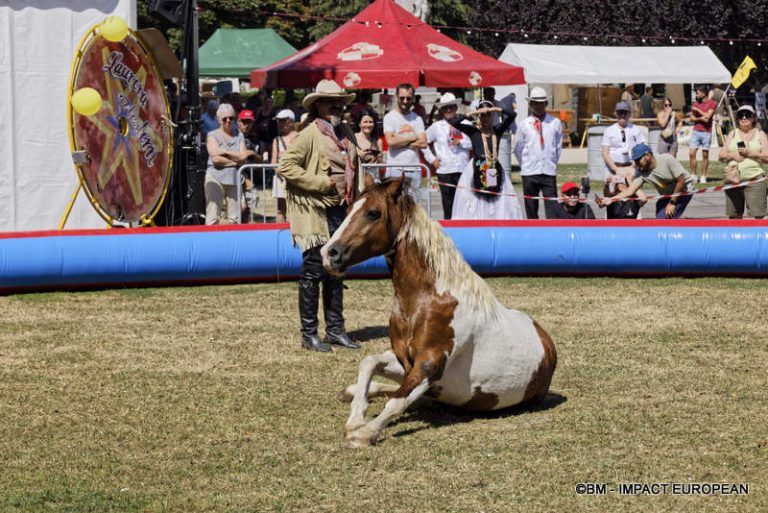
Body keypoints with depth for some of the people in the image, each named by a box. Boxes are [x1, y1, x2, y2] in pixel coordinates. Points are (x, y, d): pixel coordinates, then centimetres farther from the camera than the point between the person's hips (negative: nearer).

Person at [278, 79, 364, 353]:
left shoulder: (344, 135, 14)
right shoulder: (309, 135, -10)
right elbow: (285, 166, -18)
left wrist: (355, 203, 14)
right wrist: (324, 183, -17)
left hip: (340, 211, 8)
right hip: (315, 214, -8)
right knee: (313, 271, -4)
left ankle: (335, 329, 20)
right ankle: (309, 334, 2)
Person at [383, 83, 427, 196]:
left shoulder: (417, 119, 12)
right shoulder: (390, 117, 1)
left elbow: (423, 143, 0)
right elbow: (391, 141, -14)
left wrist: (400, 142, -7)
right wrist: (413, 138, -2)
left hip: (414, 169, 4)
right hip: (395, 169, -4)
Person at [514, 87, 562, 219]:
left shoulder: (555, 123, 3)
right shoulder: (524, 124, 3)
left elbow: (558, 146, 9)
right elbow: (518, 149, 10)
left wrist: (553, 163, 9)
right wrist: (525, 165, 9)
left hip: (549, 172, -1)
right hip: (529, 173, 1)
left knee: (552, 207, -7)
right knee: (531, 208, 5)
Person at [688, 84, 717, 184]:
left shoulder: (712, 103, -4)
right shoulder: (696, 103, 11)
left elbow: (707, 116, -16)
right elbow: (691, 118, 8)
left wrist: (698, 110, -6)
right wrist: (700, 118, -10)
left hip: (706, 132, -4)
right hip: (696, 131, 4)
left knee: (705, 155, 2)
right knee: (691, 153, -4)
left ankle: (703, 176, 8)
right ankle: (693, 175, 5)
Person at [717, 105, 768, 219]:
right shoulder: (733, 134, 16)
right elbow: (721, 155, 12)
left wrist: (750, 153, -13)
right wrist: (732, 155, -8)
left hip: (754, 178, -3)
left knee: (758, 215, -11)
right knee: (734, 215, 5)